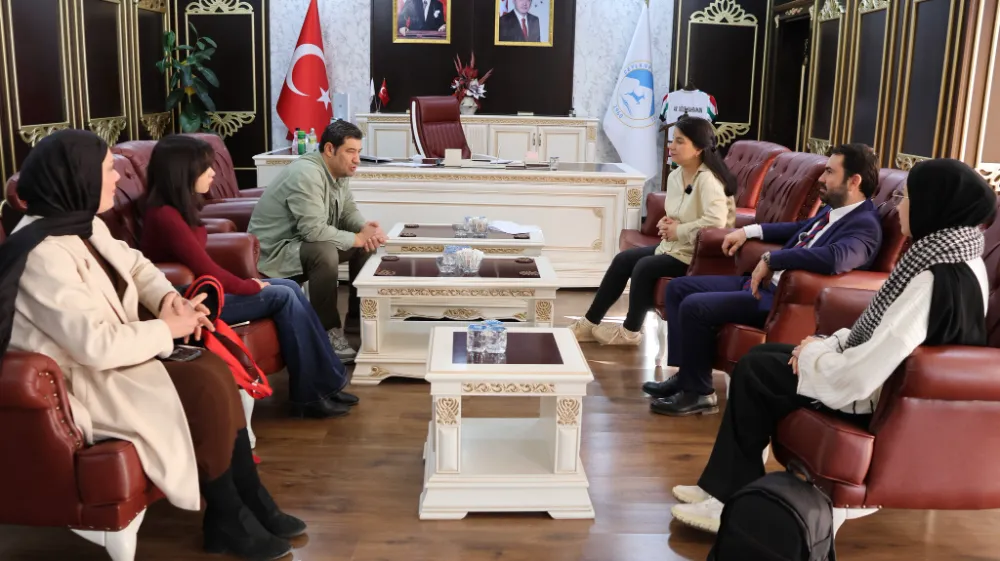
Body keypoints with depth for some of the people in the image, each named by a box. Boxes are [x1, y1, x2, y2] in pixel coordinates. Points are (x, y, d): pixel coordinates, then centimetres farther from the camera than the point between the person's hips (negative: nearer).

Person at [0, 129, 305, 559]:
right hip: (82, 383, -9)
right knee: (207, 388, -20)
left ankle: (250, 501, 4)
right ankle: (227, 520, -2)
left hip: (114, 360, 9)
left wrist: (169, 298, -2)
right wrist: (167, 328, -17)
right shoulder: (44, 256, -26)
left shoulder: (84, 225, 4)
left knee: (217, 370, -6)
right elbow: (97, 345, -32)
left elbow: (136, 266, 19)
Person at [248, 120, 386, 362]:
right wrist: (357, 238, -24)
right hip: (275, 252, -10)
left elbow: (348, 211, 8)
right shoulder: (306, 174, -27)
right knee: (325, 253, -36)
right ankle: (328, 331, -22)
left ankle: (359, 314, 14)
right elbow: (314, 230, -35)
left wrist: (366, 228, -15)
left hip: (308, 242, 10)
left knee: (367, 243, 4)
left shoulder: (339, 172, 2)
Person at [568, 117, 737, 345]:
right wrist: (666, 224, -3)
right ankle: (590, 322, 6)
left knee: (644, 267, -21)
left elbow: (717, 220, -35)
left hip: (695, 254, -9)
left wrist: (678, 231, -22)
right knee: (623, 259, -1)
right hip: (673, 246, 9)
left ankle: (630, 331, 1)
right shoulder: (675, 176, 7)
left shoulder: (707, 180, -20)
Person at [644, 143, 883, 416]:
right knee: (678, 287, 8)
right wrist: (748, 230, 23)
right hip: (763, 281, 11)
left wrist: (771, 259, -31)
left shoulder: (865, 225, -17)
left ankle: (698, 393, -5)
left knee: (694, 306, -23)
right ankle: (685, 374, 11)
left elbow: (835, 258, -37)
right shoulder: (834, 210, 13)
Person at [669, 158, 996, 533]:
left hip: (880, 400, -10)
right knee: (762, 355, 11)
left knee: (754, 372, -2)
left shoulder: (936, 281, -30)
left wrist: (814, 353, -14)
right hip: (889, 379, 10)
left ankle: (736, 501, 12)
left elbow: (858, 377, -34)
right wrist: (831, 344, 0)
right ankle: (726, 487, 16)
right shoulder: (959, 260, 2)